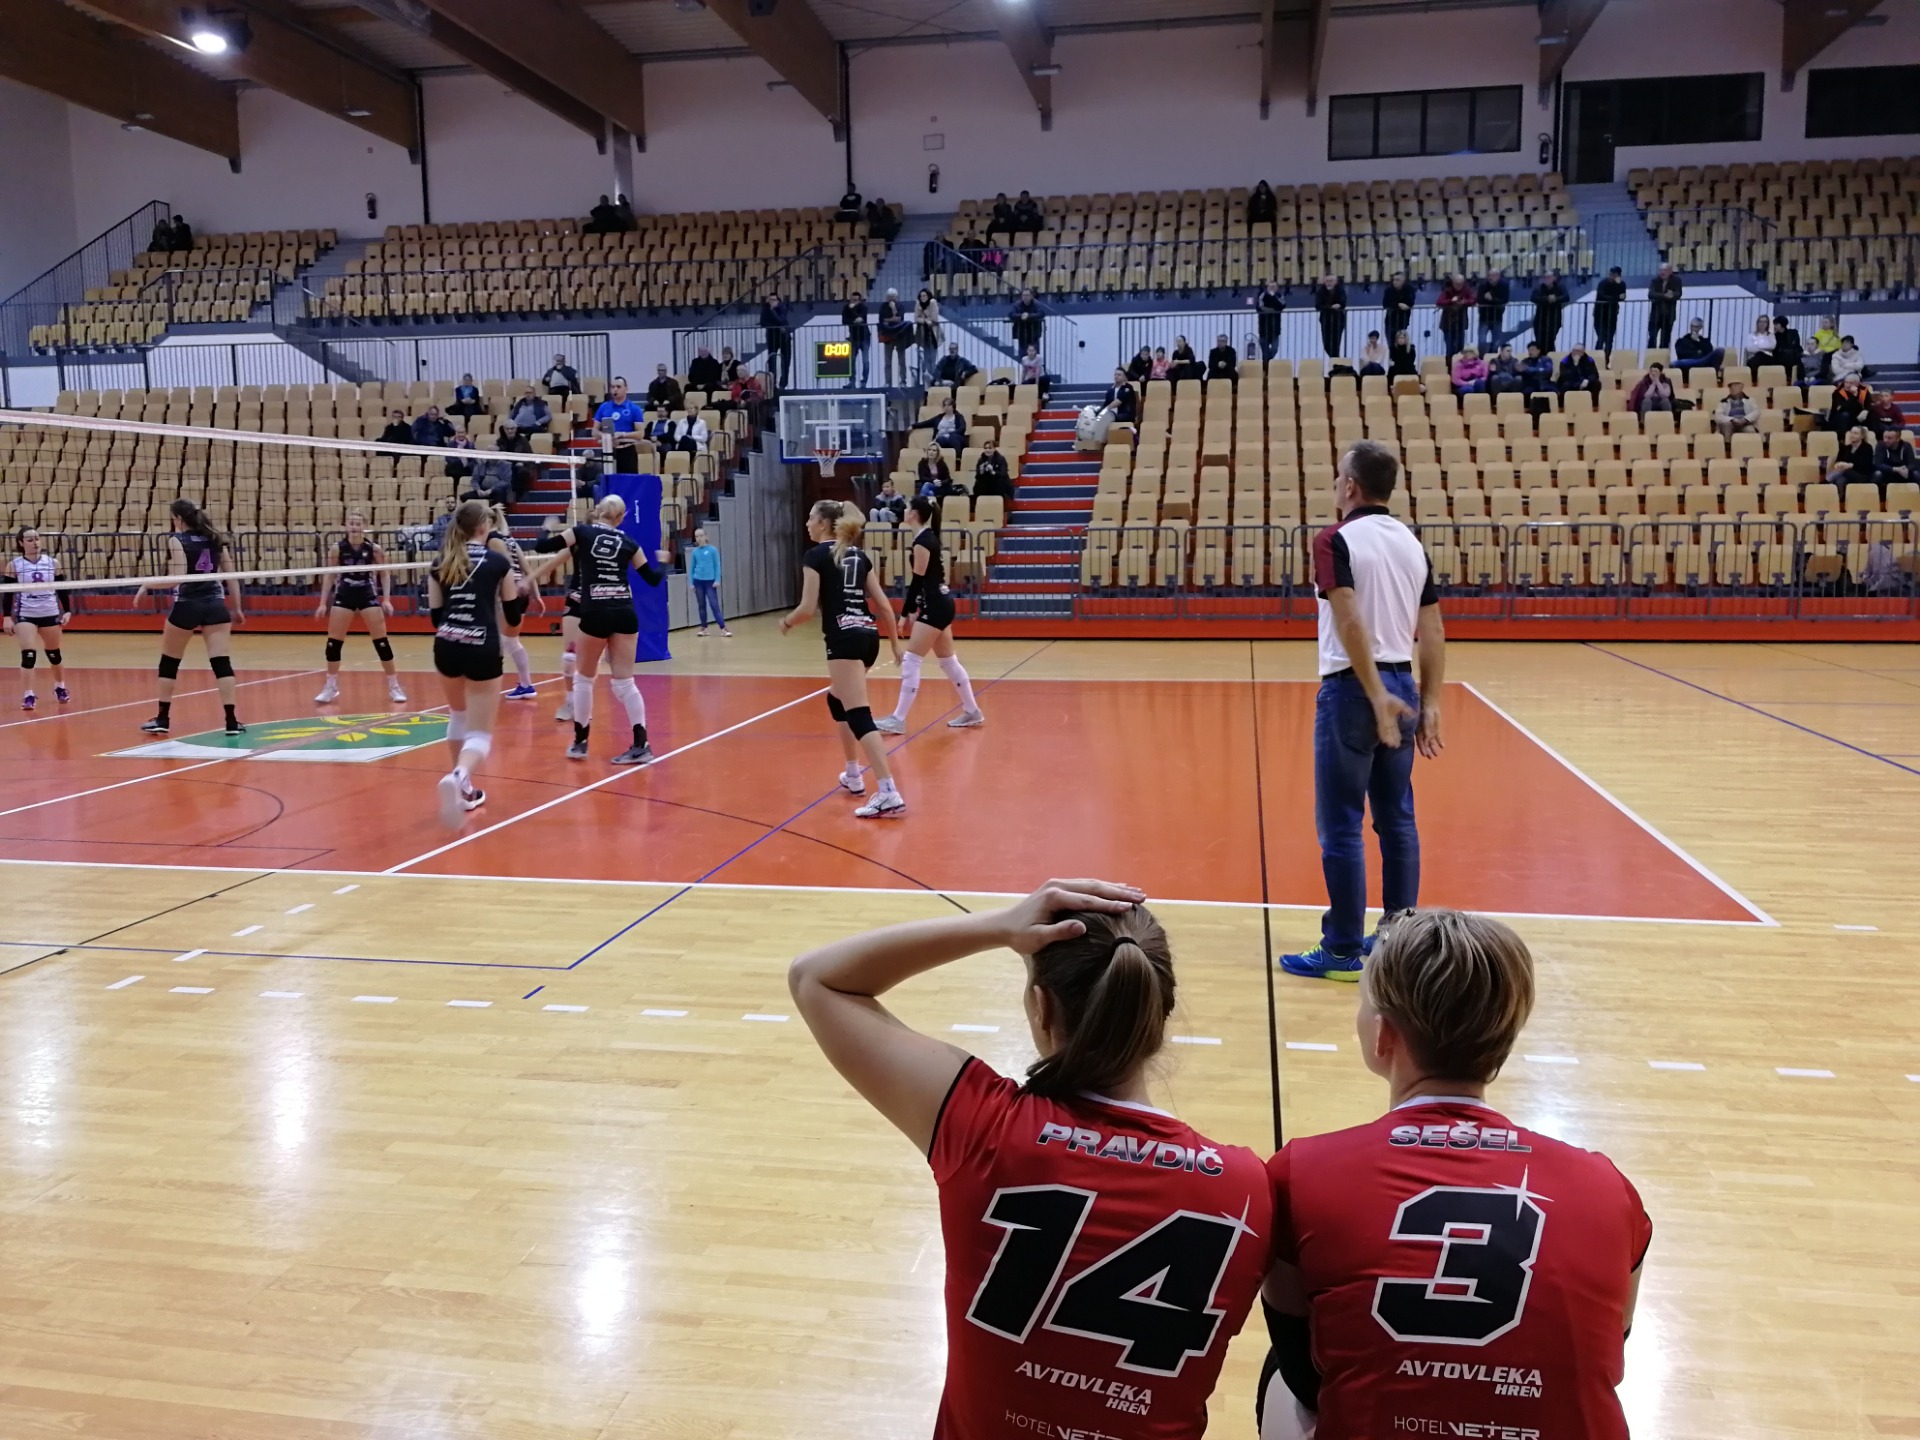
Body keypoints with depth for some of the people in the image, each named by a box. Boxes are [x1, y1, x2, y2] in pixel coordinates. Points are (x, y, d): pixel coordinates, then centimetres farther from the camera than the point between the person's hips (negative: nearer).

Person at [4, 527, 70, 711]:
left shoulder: (53, 562, 2)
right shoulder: (14, 565, -3)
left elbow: (62, 589, 7)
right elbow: (7, 593, -2)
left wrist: (67, 611, -2)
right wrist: (6, 617, -9)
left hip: (50, 614, 2)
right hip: (25, 615, -2)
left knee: (54, 653, 15)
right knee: (28, 655, -12)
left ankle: (60, 687, 36)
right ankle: (27, 696, -8)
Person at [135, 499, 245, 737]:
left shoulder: (176, 539, -4)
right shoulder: (215, 538, 11)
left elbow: (178, 578, -15)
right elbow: (231, 576, 11)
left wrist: (147, 586, -3)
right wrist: (236, 608, 16)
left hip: (186, 606, -4)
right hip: (215, 605, 4)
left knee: (169, 662, 13)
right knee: (221, 662, -1)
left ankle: (163, 719, 18)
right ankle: (231, 721, -6)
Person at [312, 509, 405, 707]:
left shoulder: (374, 549, -12)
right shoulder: (338, 548, -9)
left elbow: (384, 573, 0)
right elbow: (330, 576, 1)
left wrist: (386, 599, -10)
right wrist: (323, 603, -1)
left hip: (368, 595, -1)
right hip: (344, 596, 1)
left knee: (381, 641, -3)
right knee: (333, 642, 2)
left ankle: (394, 687, 7)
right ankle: (331, 687, 17)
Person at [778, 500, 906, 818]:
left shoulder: (816, 556, -2)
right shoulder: (859, 555, 16)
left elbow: (808, 609, -8)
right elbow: (883, 604, 14)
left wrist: (786, 621, 12)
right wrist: (895, 643, 21)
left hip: (844, 640, -8)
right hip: (868, 636, 8)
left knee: (859, 717, -12)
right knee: (837, 700, 28)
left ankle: (889, 794, -21)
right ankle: (853, 776, 34)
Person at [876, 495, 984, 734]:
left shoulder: (922, 542, -15)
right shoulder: (929, 537, 13)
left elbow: (917, 580, -16)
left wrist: (905, 613, -12)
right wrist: (914, 610, 17)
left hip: (934, 607, -10)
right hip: (940, 604, 10)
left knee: (911, 661, -8)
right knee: (948, 661, 16)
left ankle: (898, 720, -7)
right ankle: (972, 713, 23)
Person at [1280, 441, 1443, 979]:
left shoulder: (1337, 539, -10)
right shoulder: (1411, 543, 11)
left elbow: (1351, 623, -21)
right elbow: (1432, 633, 7)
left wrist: (1376, 696, -21)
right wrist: (1430, 704, 8)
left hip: (1353, 689, -7)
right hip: (1402, 688, 7)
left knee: (1341, 826, -1)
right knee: (1397, 819, 13)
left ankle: (1343, 952, 3)